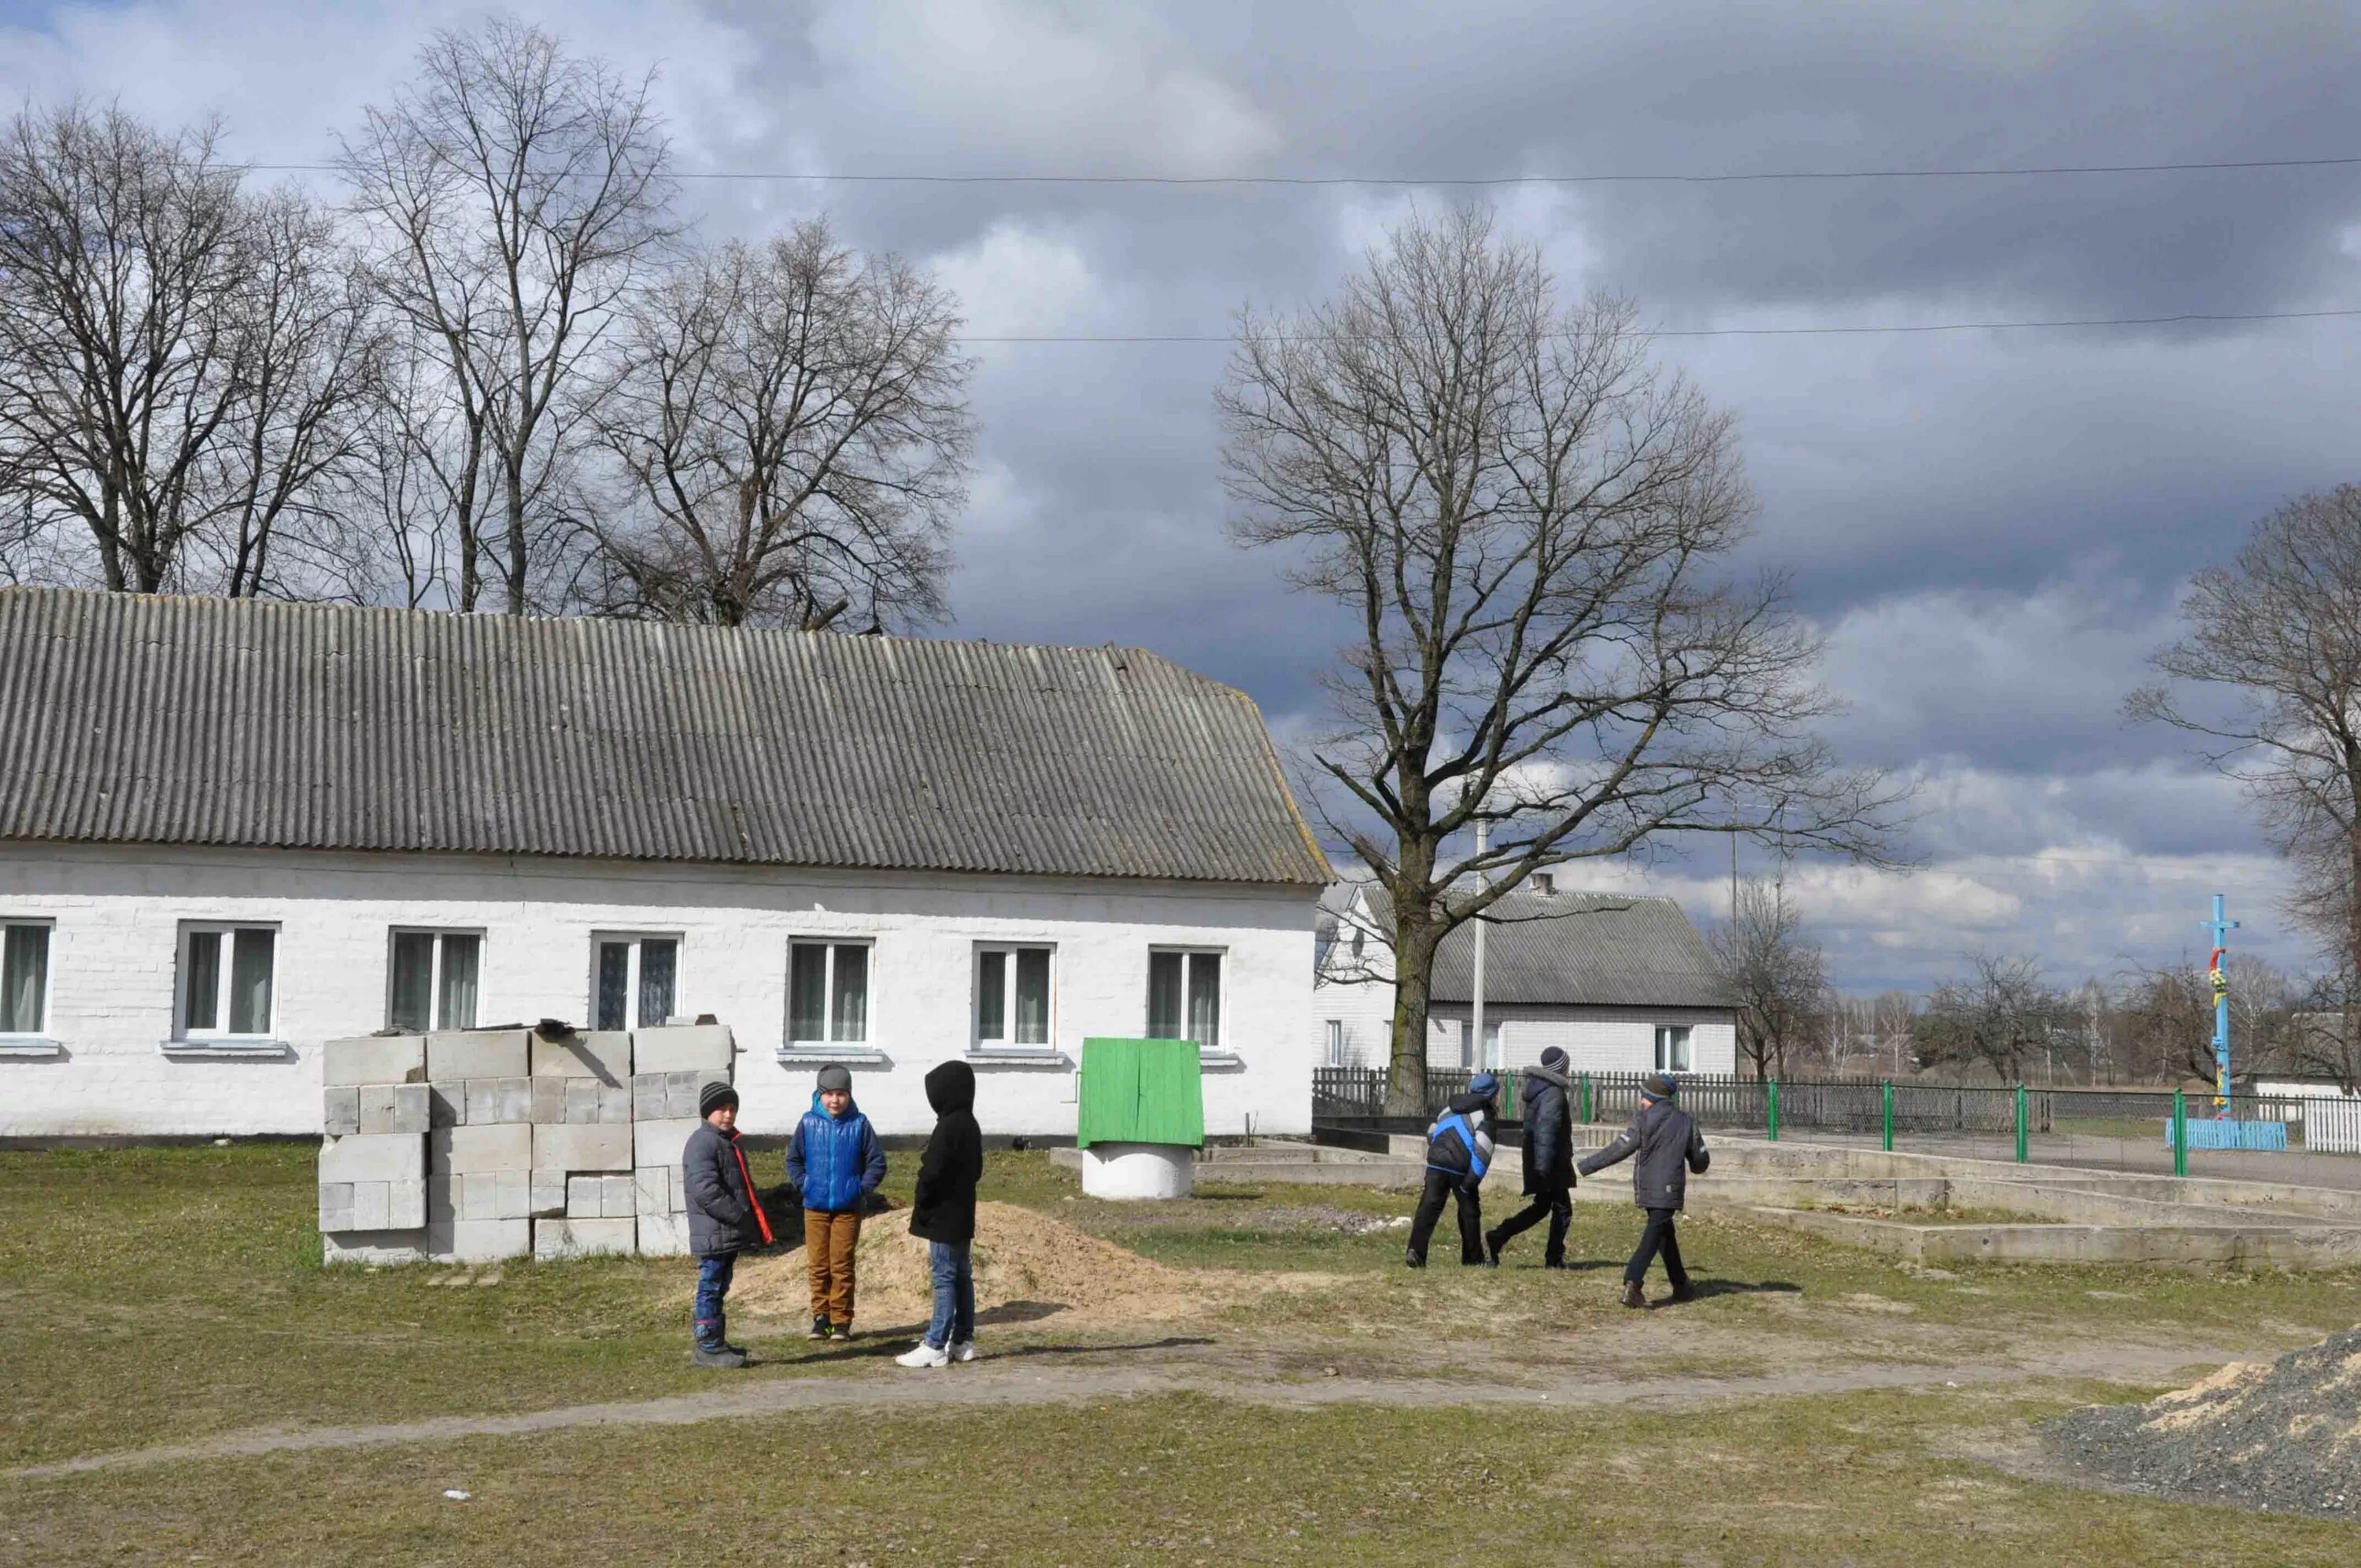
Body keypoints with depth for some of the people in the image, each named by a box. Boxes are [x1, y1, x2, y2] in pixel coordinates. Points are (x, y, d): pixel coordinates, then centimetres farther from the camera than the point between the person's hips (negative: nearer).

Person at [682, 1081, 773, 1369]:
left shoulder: (729, 1142, 19)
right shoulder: (702, 1143, -14)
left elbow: (744, 1188, 27)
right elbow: (706, 1191, -24)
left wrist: (756, 1222, 16)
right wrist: (741, 1216, -22)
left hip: (730, 1234, 10)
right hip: (714, 1234, -10)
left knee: (718, 1288, 16)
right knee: (711, 1288, -5)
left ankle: (716, 1342, 24)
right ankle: (708, 1348, -1)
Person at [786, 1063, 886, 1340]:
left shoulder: (859, 1124, -3)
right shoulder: (809, 1123, 0)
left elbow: (877, 1161, 3)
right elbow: (793, 1158, 11)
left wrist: (863, 1188, -5)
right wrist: (803, 1183, 0)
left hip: (848, 1208, -1)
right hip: (815, 1207, 2)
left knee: (842, 1266, 0)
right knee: (818, 1265, 5)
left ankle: (841, 1321, 7)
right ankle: (821, 1318, 14)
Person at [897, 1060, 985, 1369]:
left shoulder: (948, 1126, -18)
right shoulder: (970, 1126, 11)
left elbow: (932, 1172, -20)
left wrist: (920, 1203, -5)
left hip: (943, 1217, -9)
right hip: (962, 1216, 9)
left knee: (945, 1279, -8)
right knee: (961, 1277, 13)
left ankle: (935, 1346, -6)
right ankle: (963, 1341, 18)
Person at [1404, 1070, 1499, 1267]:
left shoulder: (1450, 1108, 19)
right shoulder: (1485, 1115, -1)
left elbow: (1431, 1134, 26)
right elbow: (1482, 1149, -14)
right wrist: (1472, 1181, -13)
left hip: (1436, 1163, 4)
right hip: (1461, 1168, -4)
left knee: (1428, 1207, -3)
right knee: (1469, 1211, 12)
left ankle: (1415, 1250, -20)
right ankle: (1473, 1257, 21)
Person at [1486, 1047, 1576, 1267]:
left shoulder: (1536, 1087, 12)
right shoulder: (1554, 1094, -17)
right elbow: (1547, 1131, -25)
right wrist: (1544, 1166, -28)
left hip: (1535, 1158, 9)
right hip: (1552, 1164, -9)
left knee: (1541, 1206, 16)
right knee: (1562, 1210, 3)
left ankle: (1497, 1238, 5)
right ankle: (1554, 1259, 7)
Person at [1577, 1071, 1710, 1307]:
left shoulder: (1643, 1120, -6)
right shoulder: (1685, 1122, 3)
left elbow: (1618, 1150, -11)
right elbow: (1700, 1159, 10)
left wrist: (1585, 1167, -6)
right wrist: (1696, 1167, 36)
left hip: (1646, 1188, 0)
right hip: (1669, 1190, 0)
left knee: (1666, 1234, 17)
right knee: (1653, 1236, -5)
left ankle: (1680, 1285, 26)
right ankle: (1632, 1283, -23)